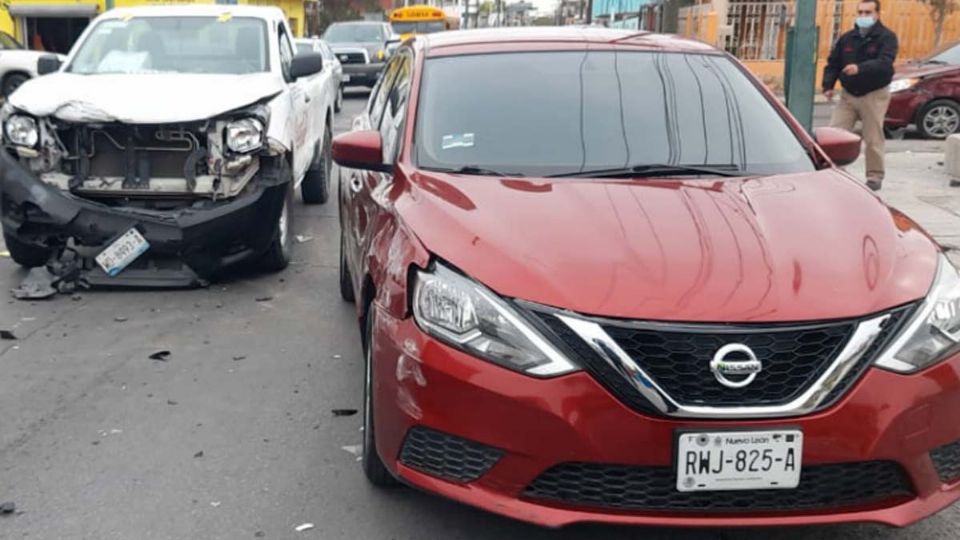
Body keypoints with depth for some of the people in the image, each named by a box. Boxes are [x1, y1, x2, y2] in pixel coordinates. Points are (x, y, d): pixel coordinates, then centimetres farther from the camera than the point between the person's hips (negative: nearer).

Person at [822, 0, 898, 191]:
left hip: (874, 95, -4)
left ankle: (875, 176, 11)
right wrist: (828, 85, -3)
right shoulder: (847, 38, 8)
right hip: (848, 94, 5)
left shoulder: (887, 37, -8)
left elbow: (884, 63, -24)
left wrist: (860, 68, -41)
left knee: (873, 139, -1)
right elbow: (833, 63, 13)